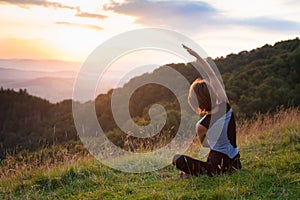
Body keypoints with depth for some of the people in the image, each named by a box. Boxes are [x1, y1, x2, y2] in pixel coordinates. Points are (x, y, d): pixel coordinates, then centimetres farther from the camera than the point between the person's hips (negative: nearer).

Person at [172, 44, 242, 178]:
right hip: (235, 164, 4)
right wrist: (196, 56, 2)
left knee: (177, 159, 8)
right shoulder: (224, 105, -12)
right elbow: (212, 75, -2)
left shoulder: (201, 126, -20)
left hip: (218, 167, -4)